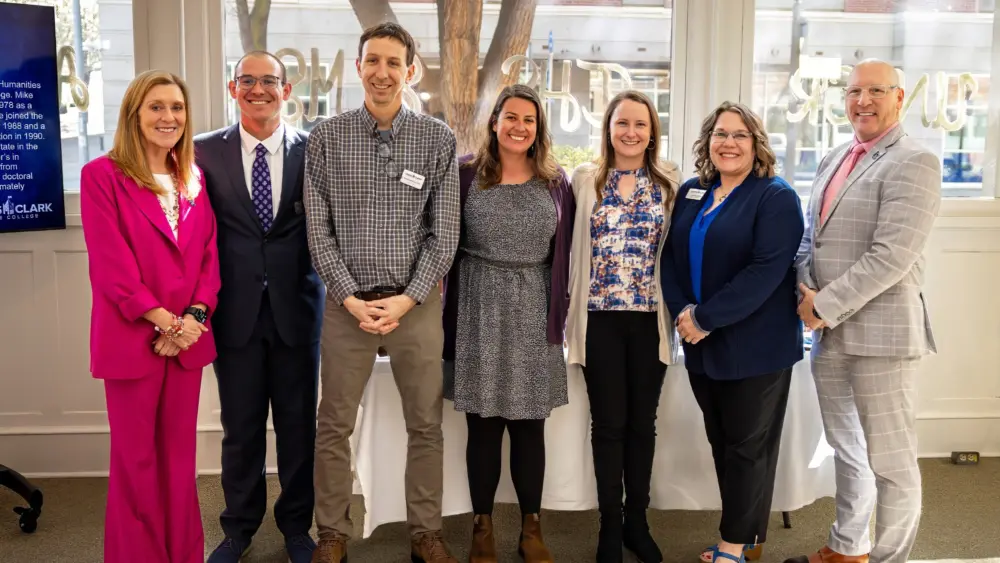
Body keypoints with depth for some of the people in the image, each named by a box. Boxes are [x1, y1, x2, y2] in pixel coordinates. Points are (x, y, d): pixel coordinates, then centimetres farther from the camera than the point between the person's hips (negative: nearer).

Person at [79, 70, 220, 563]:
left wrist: (196, 315, -7)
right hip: (133, 336, -4)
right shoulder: (101, 175, -5)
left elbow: (208, 253, 8)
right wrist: (162, 321, -14)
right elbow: (111, 263, -12)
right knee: (136, 460, 5)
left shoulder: (194, 178, 11)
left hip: (188, 336, 5)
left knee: (179, 456, 12)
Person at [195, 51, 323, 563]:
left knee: (298, 423, 11)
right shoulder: (206, 151, 2)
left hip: (296, 306, 0)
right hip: (235, 308, 0)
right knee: (240, 425, 11)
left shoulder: (312, 149, 0)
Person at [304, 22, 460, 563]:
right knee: (334, 427, 8)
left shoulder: (438, 139, 0)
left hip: (416, 303, 0)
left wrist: (407, 299, -10)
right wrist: (351, 298, -10)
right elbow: (319, 230, -1)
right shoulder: (326, 138, 0)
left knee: (426, 425, 9)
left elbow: (444, 232, -2)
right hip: (347, 302, 0)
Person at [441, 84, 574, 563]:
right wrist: (451, 312, -3)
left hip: (534, 312, 2)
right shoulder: (466, 174, 0)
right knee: (483, 426, 6)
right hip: (480, 310, -1)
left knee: (529, 425, 8)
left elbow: (563, 254, 9)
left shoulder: (555, 182, 6)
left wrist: (558, 313, 3)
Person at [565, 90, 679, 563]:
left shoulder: (669, 181, 5)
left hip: (650, 317, 1)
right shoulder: (585, 178, 3)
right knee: (609, 422, 5)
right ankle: (610, 524, 18)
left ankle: (637, 520, 24)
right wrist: (570, 307, -1)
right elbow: (572, 245, 3)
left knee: (643, 422, 10)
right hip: (600, 317, -1)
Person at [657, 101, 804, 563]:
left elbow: (767, 270, -20)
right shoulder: (690, 193, 9)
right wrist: (682, 311, -11)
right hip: (701, 345, 6)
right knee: (720, 442, 14)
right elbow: (670, 256, 7)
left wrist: (705, 318, -21)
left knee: (748, 446, 6)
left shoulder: (776, 198, -9)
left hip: (756, 346, -6)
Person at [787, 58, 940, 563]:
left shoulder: (914, 162, -10)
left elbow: (891, 256, -20)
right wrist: (807, 294, 0)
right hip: (827, 331, 8)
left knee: (891, 460, 2)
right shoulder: (834, 160, 15)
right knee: (846, 450, 20)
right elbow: (810, 237, 17)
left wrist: (826, 306, -17)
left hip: (878, 329, -8)